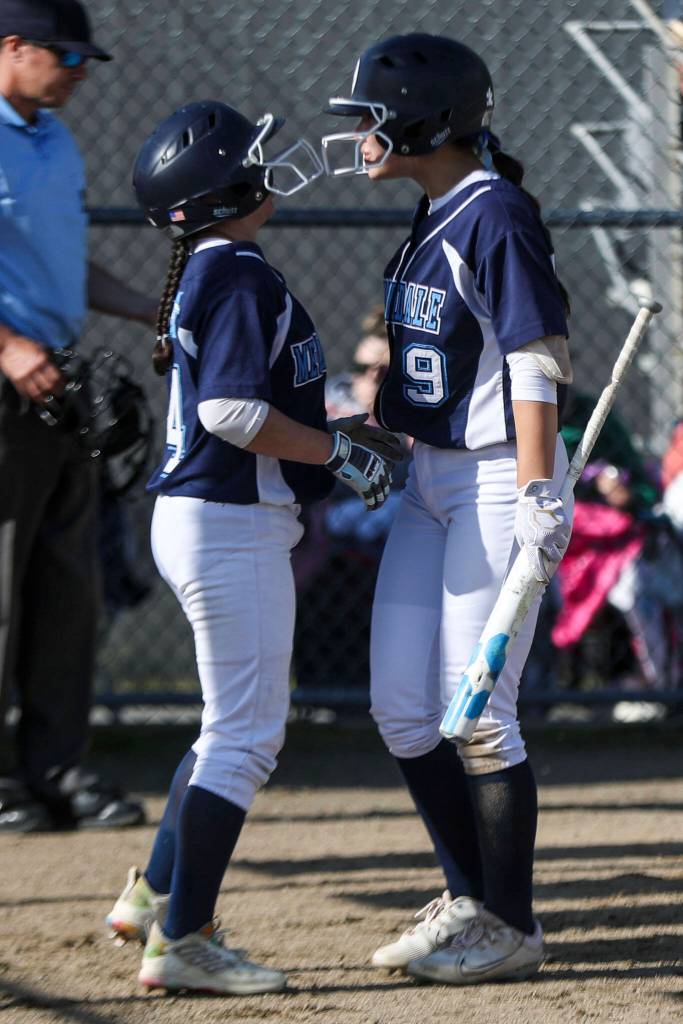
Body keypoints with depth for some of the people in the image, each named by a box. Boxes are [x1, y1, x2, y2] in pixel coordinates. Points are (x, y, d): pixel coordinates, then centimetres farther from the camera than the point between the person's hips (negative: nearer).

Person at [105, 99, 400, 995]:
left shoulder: (211, 274, 14)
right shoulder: (239, 275, -17)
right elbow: (233, 412, -25)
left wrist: (352, 434, 18)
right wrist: (337, 451, -15)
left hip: (203, 516, 10)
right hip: (231, 526, -10)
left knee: (244, 725, 19)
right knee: (245, 734, -5)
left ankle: (156, 892, 25)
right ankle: (181, 940, -3)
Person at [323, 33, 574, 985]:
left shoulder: (497, 217, -15)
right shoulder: (434, 218, 12)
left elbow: (535, 363, -19)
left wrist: (540, 496, -23)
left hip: (500, 479, -9)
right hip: (431, 479, 9)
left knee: (476, 715, -6)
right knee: (401, 707, 9)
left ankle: (511, 928, 6)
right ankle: (470, 901, 21)